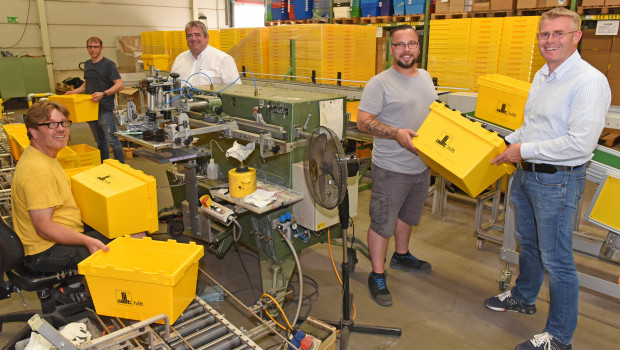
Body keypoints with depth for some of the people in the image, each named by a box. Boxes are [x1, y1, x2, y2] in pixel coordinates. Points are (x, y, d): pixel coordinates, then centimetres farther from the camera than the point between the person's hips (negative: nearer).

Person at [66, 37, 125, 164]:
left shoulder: (108, 64, -7)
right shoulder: (87, 64, 16)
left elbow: (119, 85, -15)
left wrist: (103, 94, -26)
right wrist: (75, 91, 13)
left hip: (105, 109, -7)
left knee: (112, 140, -8)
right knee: (100, 141, 14)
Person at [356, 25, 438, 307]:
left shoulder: (425, 77, 10)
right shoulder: (380, 83, -14)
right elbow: (363, 121, -18)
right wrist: (396, 133, -29)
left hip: (422, 164, 8)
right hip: (391, 168, -7)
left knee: (408, 216, 24)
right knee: (383, 222, 1)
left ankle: (401, 256, 46)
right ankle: (377, 276, 15)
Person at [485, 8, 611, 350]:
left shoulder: (589, 81, -19)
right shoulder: (542, 75, 10)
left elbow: (580, 143, -27)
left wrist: (524, 150, -19)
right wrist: (508, 142, 9)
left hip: (557, 181, -8)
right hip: (526, 174, 9)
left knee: (555, 258, 2)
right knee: (528, 243, 24)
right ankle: (523, 297, 46)